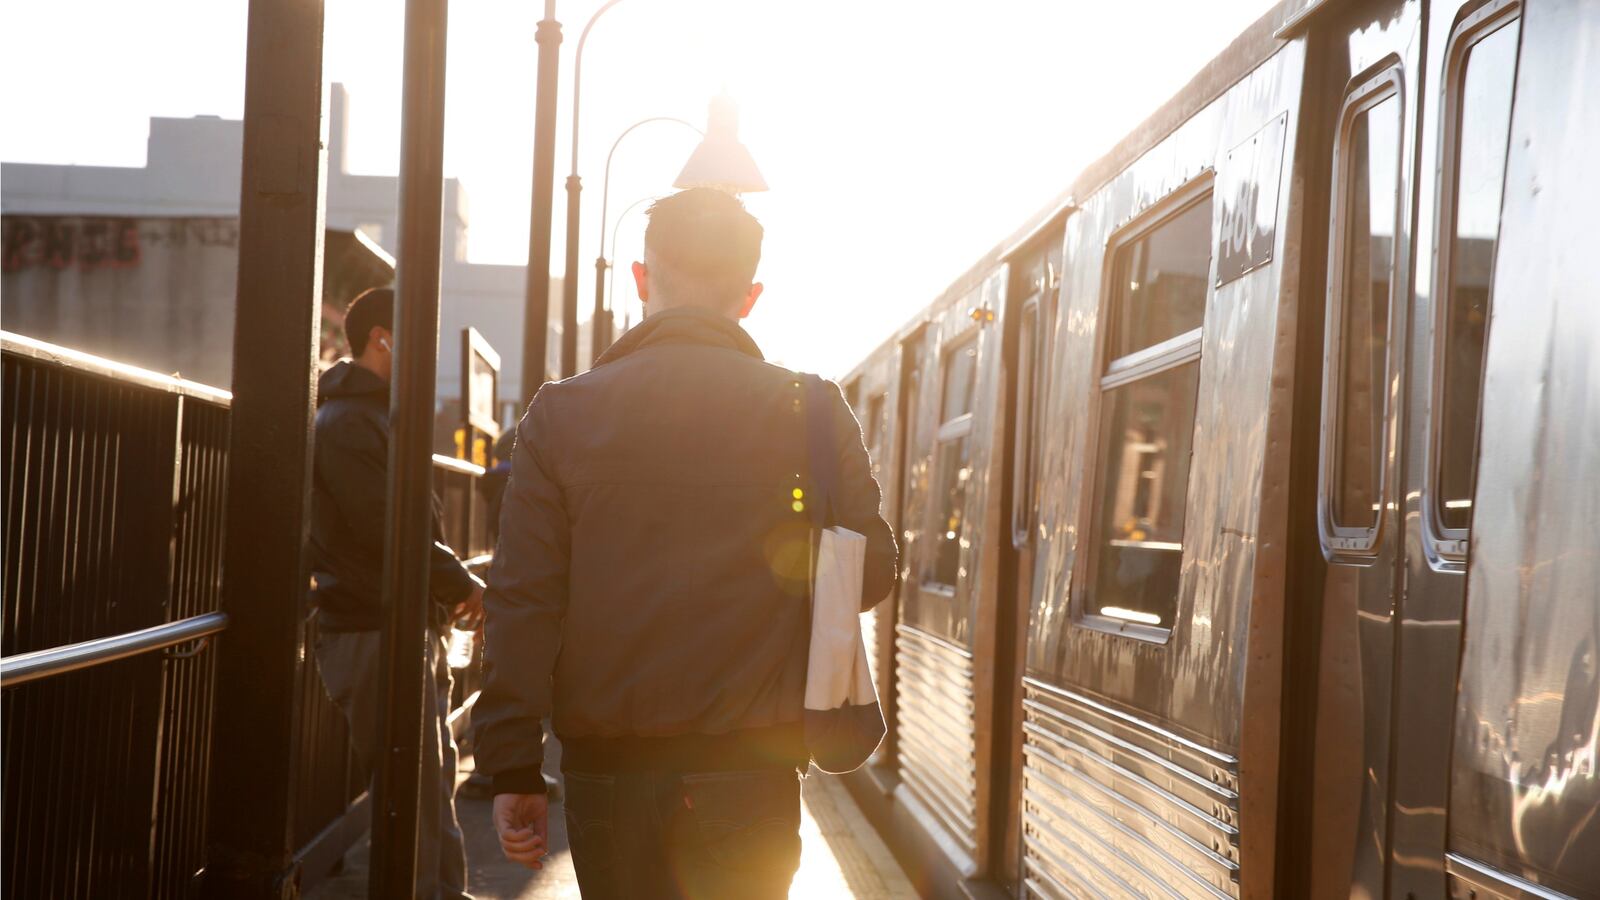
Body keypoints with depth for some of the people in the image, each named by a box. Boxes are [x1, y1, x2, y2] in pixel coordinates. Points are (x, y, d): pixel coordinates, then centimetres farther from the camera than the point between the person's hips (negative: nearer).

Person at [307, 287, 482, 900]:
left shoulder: (380, 417, 19)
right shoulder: (346, 424, -13)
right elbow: (387, 530, -19)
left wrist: (451, 586, 5)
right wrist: (464, 586, -9)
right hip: (374, 634, -10)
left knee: (436, 775, 14)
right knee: (415, 788, -7)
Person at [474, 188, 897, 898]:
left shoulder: (562, 413, -1)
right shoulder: (811, 411, -2)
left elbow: (522, 603, -4)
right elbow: (871, 574, 0)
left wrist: (512, 770, 0)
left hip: (606, 765, 1)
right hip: (750, 761, -1)